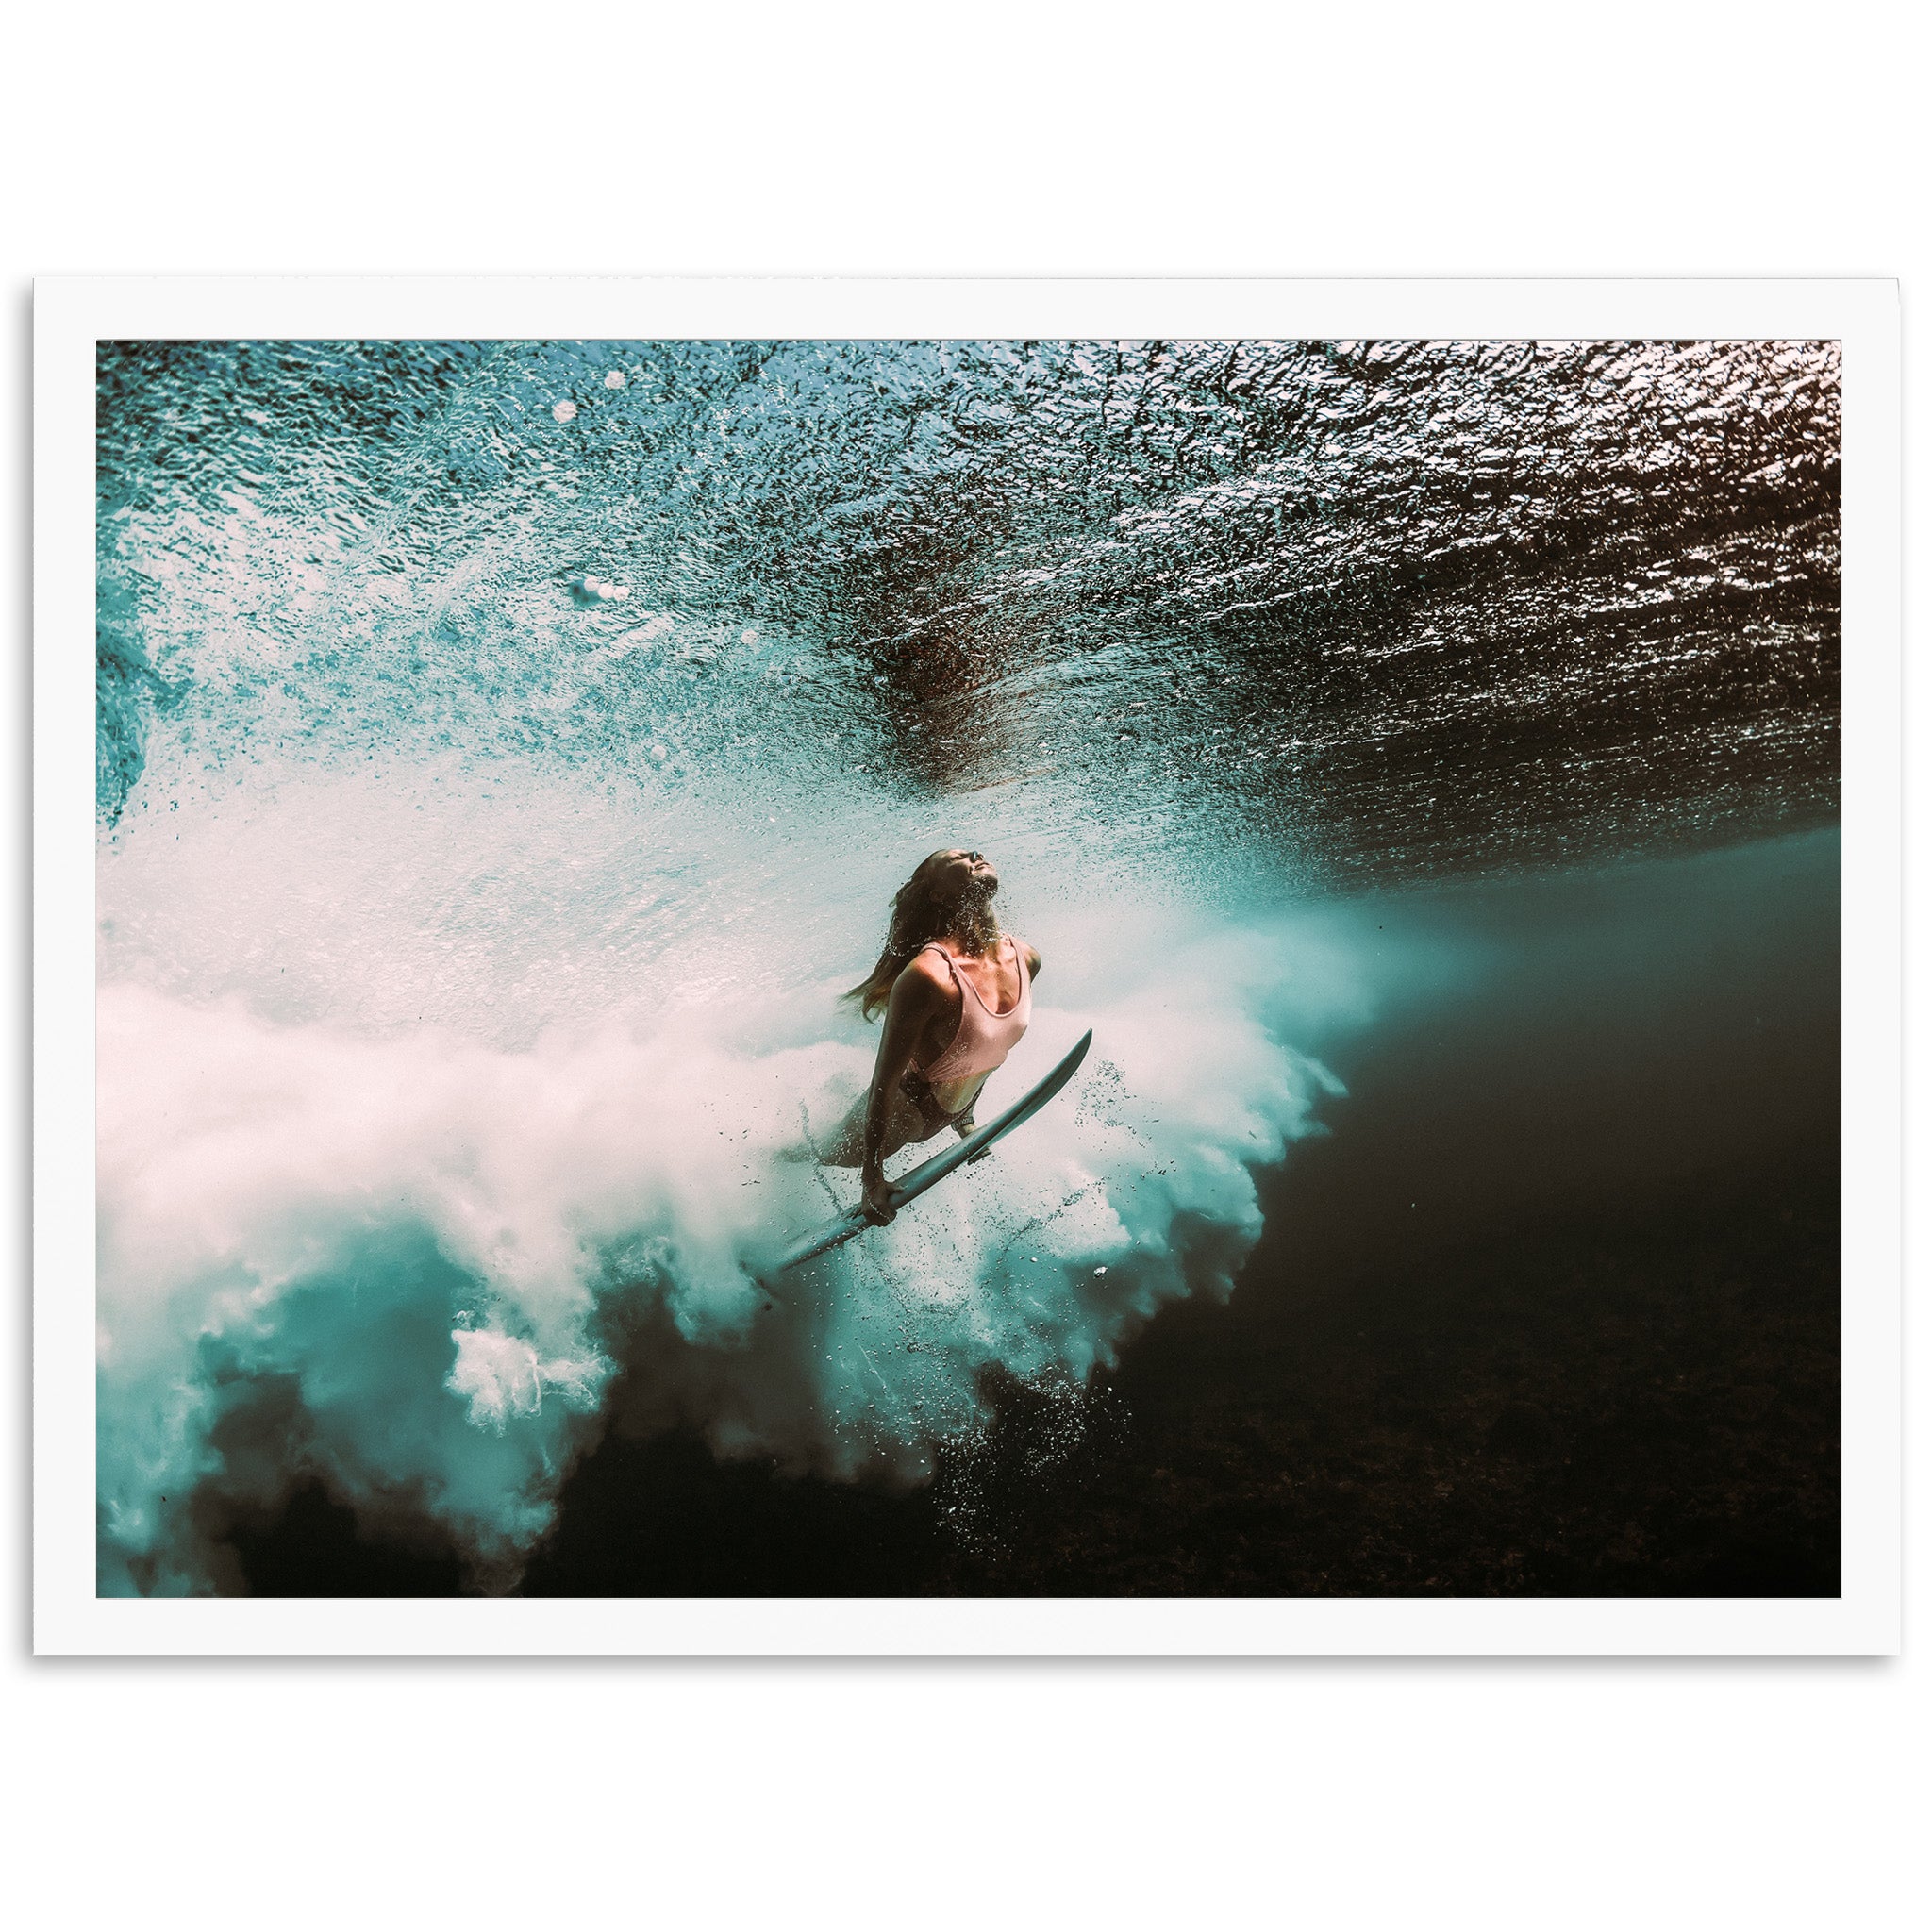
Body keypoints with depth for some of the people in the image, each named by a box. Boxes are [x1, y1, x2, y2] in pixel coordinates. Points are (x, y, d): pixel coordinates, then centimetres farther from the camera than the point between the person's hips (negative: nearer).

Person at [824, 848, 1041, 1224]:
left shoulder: (1025, 958, -14)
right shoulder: (929, 977, -38)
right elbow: (884, 1083, -28)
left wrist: (964, 1117, 17)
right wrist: (872, 1177, -20)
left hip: (946, 1115, 6)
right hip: (900, 1112, -6)